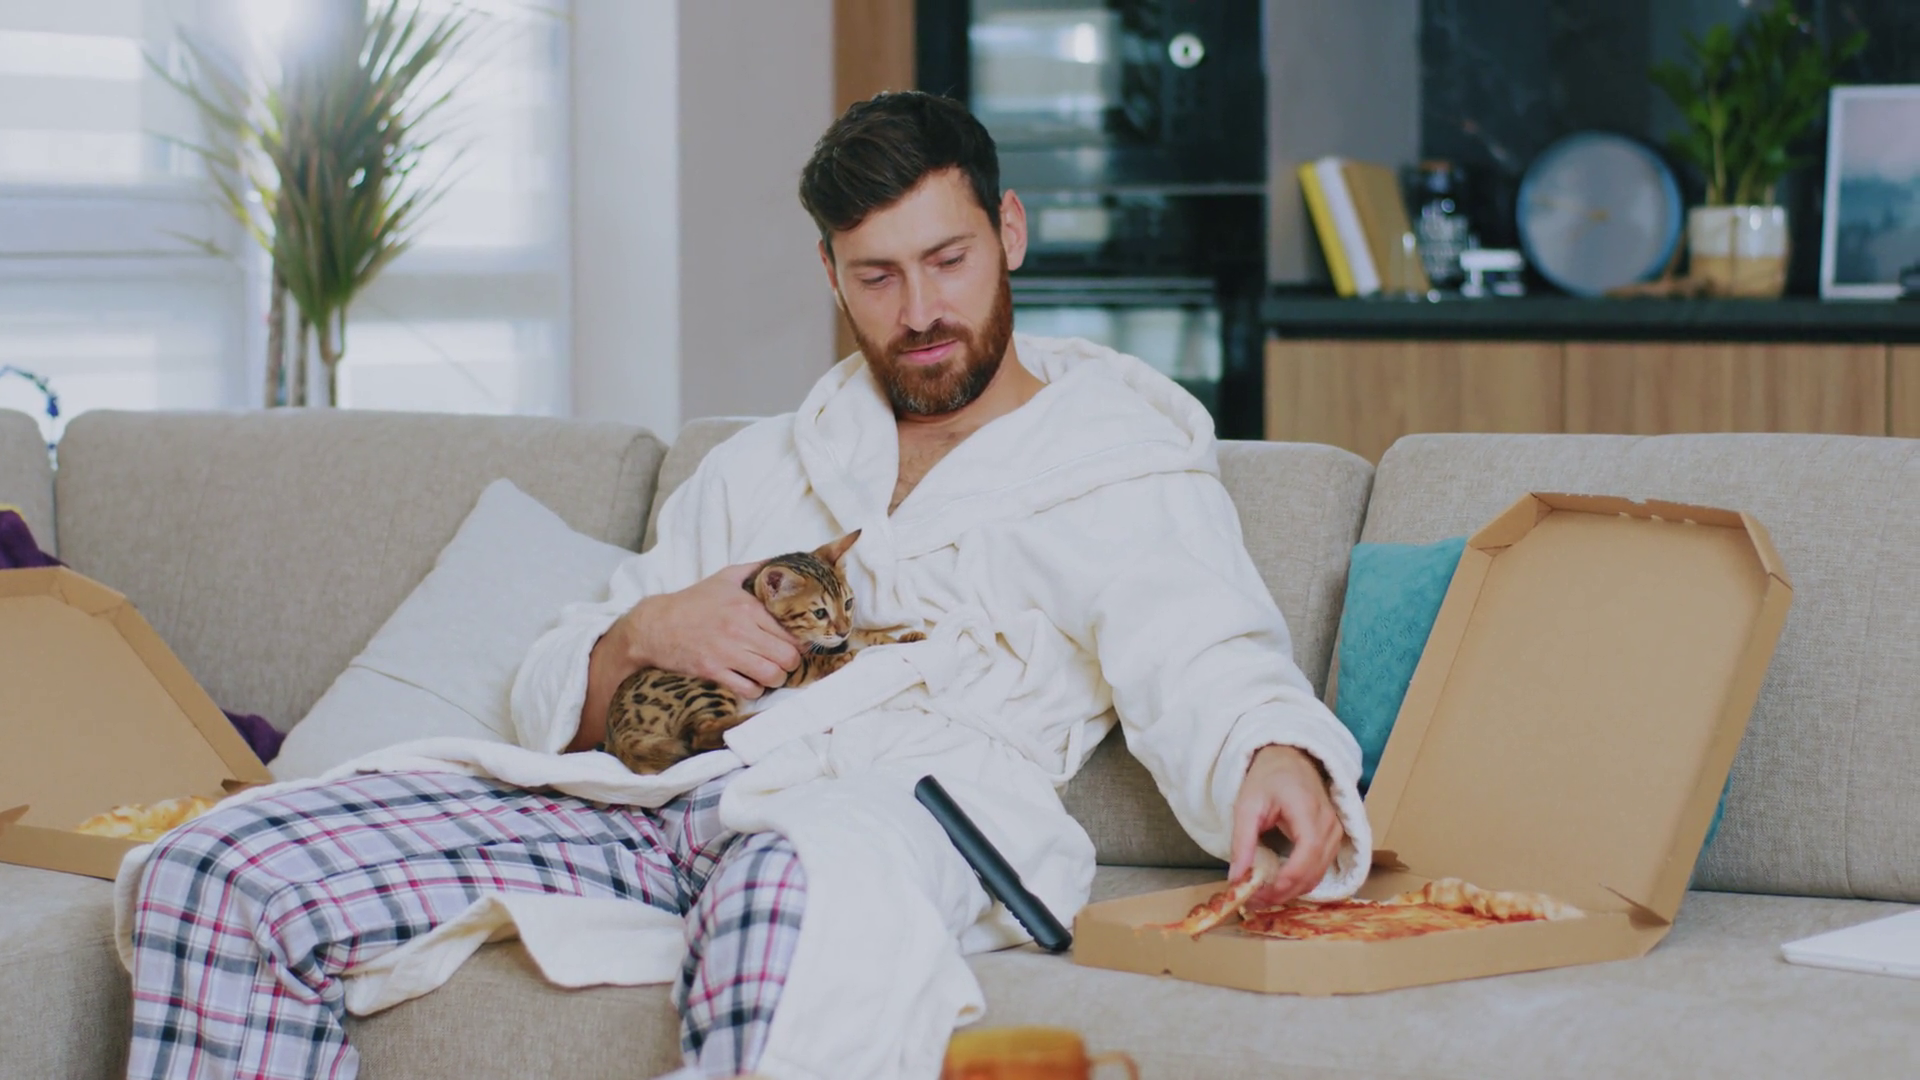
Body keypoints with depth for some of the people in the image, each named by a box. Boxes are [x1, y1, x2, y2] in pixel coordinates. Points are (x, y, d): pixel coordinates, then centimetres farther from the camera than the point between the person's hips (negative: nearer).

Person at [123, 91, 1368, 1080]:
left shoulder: (1123, 469, 18)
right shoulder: (760, 471, 32)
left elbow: (1206, 667, -2)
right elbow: (553, 704, 28)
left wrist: (1275, 759, -26)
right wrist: (640, 637, 4)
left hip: (913, 807, -5)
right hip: (656, 801, 5)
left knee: (817, 873, -46)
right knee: (224, 872, -14)